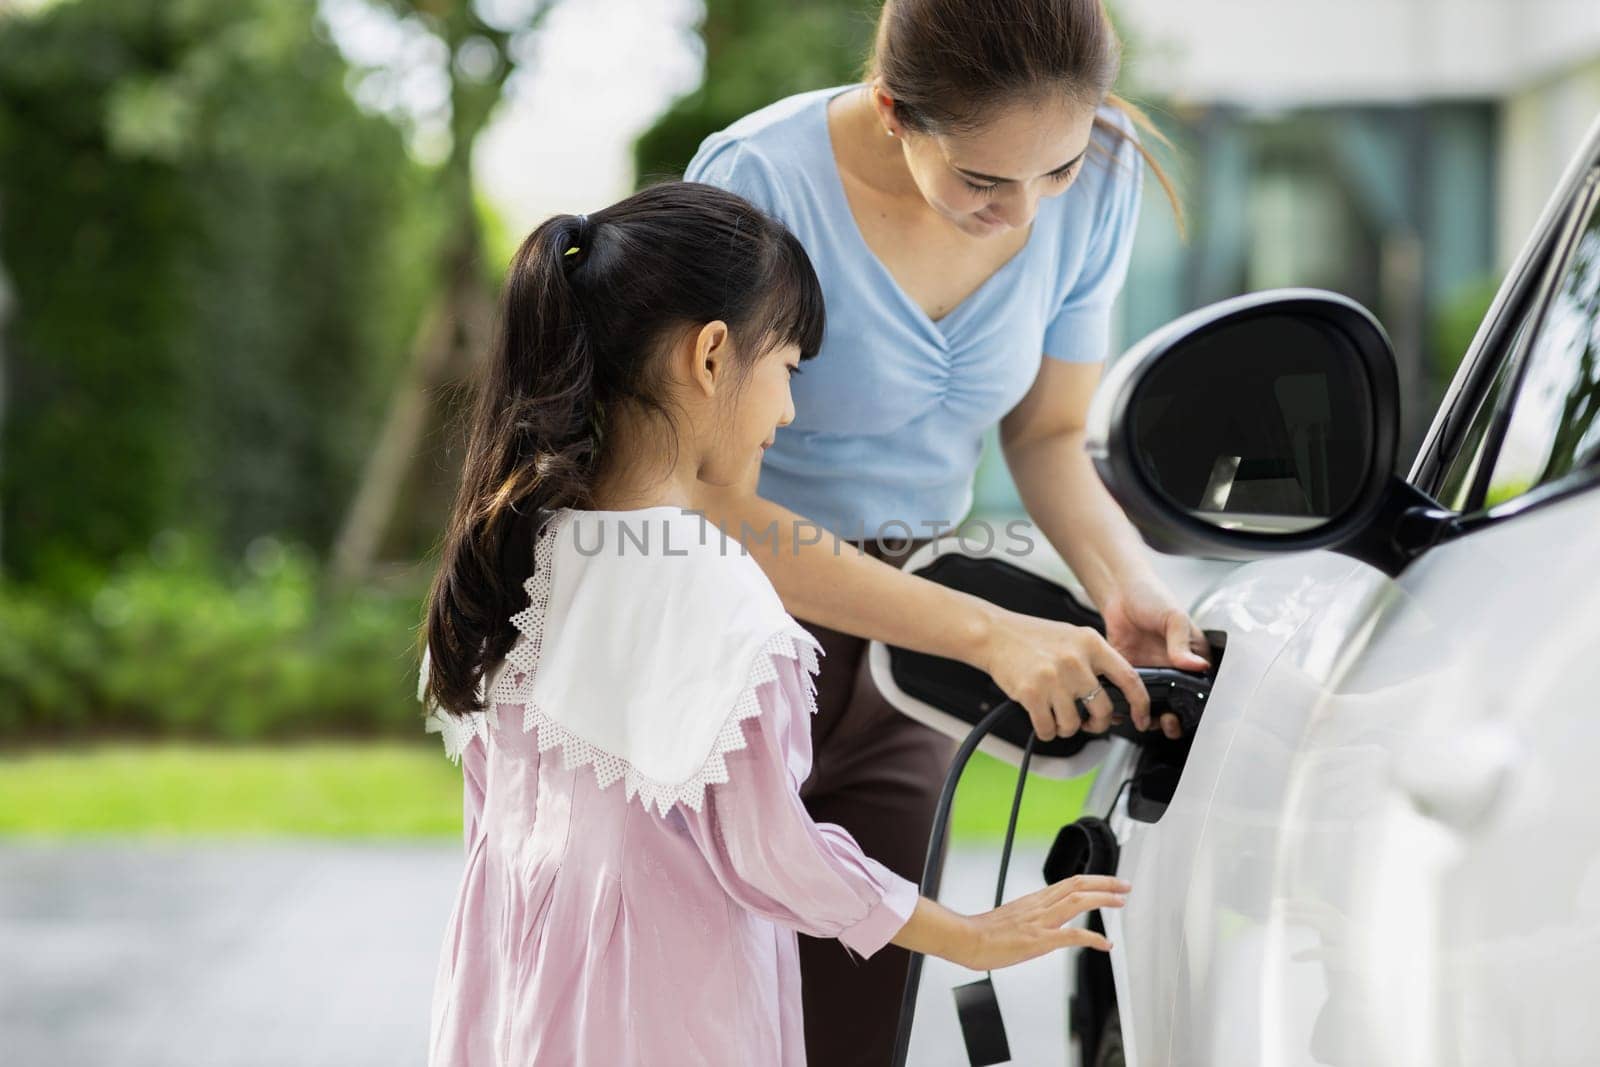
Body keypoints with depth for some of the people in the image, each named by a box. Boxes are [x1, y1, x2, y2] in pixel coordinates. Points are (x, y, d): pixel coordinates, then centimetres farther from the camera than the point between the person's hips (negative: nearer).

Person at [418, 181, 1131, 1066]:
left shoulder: (511, 542, 1)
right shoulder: (712, 590, -22)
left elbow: (487, 804, 10)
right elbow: (767, 850, -17)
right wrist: (973, 939, -7)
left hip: (512, 978, 7)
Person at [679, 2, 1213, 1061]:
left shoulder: (1100, 185, -9)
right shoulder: (763, 183, -26)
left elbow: (1049, 434, 4)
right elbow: (719, 508, -24)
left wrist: (1127, 585, -18)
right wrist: (987, 633, -31)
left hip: (902, 629, 5)